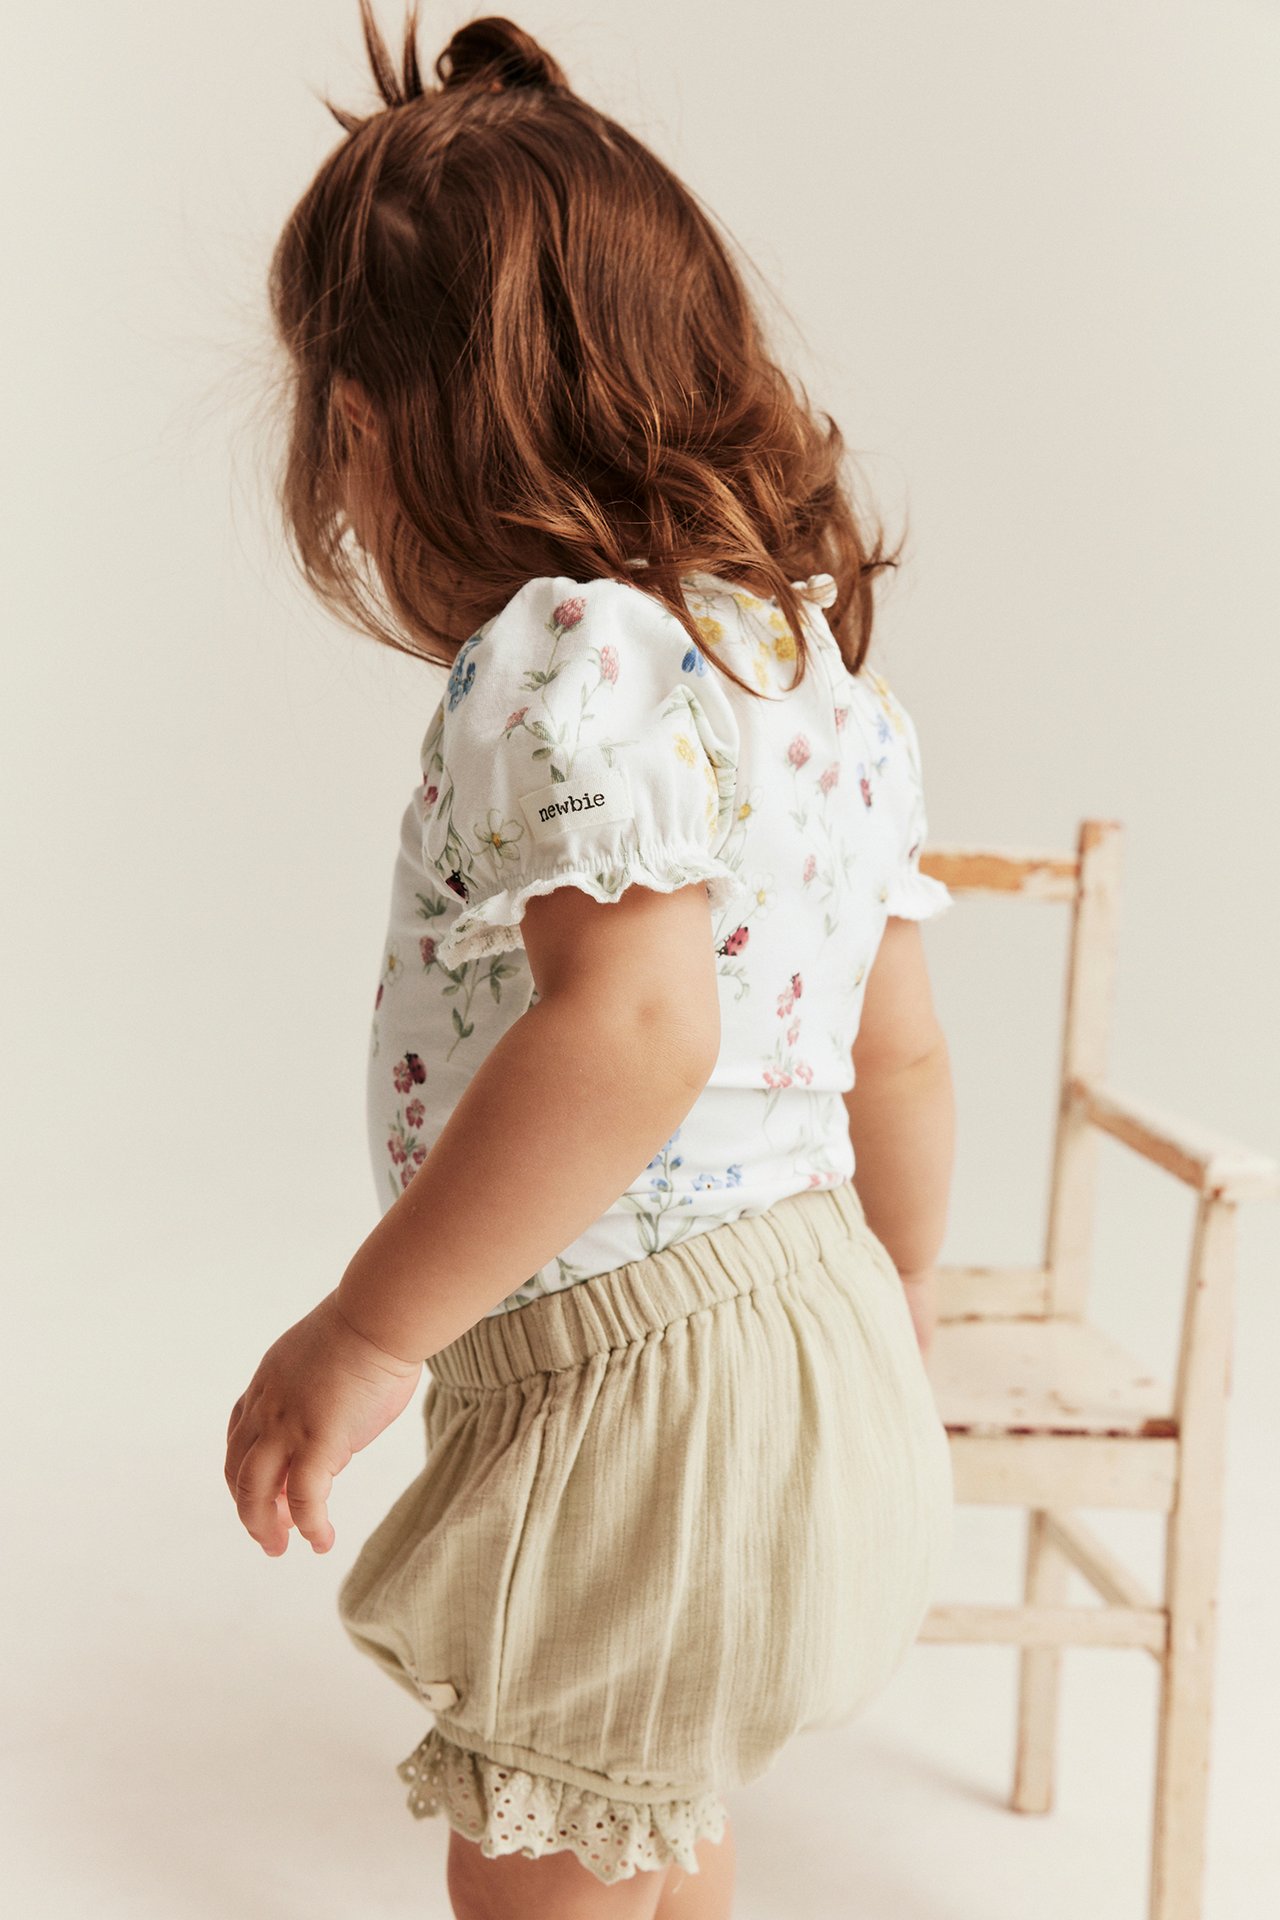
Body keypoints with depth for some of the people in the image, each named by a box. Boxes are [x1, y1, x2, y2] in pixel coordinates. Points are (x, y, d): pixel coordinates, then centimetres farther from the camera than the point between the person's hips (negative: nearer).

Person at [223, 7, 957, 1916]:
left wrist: (364, 1333, -26)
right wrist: (891, 1316, 25)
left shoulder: (569, 653, -19)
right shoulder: (827, 666, 9)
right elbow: (902, 1058, 13)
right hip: (798, 1315, 9)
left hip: (629, 1375, -9)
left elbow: (634, 1029, -33)